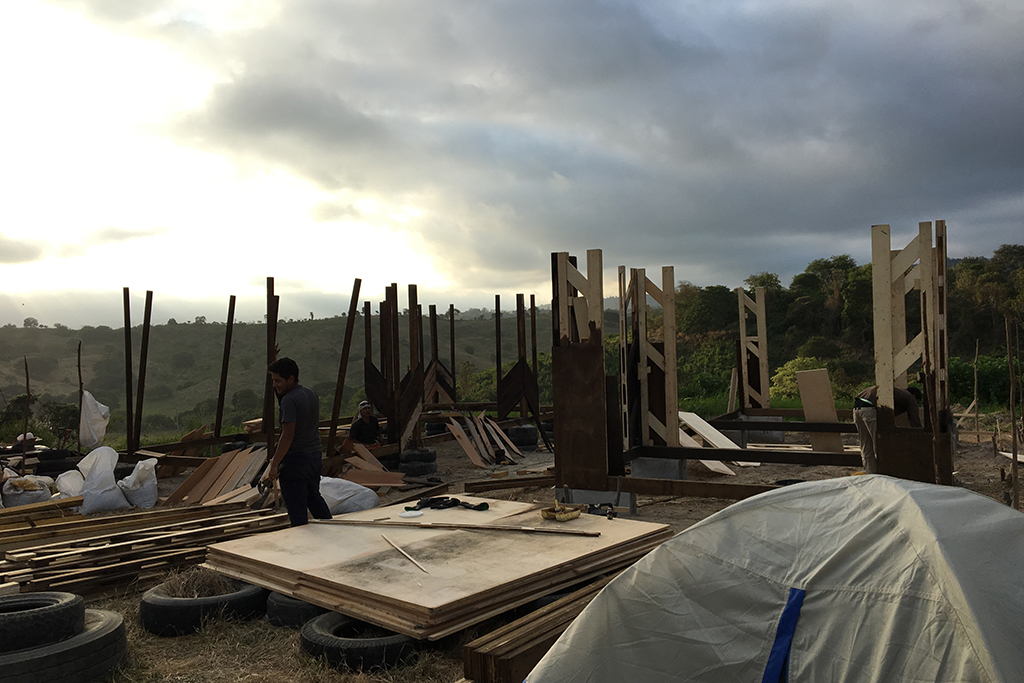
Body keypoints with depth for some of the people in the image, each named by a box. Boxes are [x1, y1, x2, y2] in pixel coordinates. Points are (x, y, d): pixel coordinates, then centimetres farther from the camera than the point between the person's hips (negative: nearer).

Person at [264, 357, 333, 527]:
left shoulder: (289, 400, -19)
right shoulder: (311, 394, 8)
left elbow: (287, 436, -23)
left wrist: (274, 465, -19)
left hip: (296, 459, -9)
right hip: (315, 455, 9)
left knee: (296, 506, 0)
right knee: (314, 497, 23)